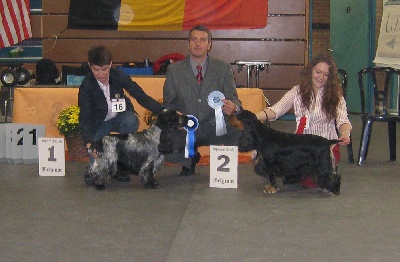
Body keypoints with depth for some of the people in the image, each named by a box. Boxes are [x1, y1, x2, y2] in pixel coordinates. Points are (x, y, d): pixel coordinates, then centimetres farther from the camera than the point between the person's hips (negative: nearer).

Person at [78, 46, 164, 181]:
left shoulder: (119, 76, -18)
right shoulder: (86, 86, -21)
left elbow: (141, 97, -16)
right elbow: (85, 117, -21)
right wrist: (88, 142, -36)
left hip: (121, 118, 2)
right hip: (100, 123, -1)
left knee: (131, 120, -35)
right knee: (96, 160, -22)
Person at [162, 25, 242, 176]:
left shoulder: (223, 69, 6)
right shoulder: (174, 70, 7)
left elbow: (233, 99, -1)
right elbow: (168, 103, 5)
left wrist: (233, 108, -27)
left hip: (214, 129, 0)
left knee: (240, 132, -31)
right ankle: (191, 157, 8)